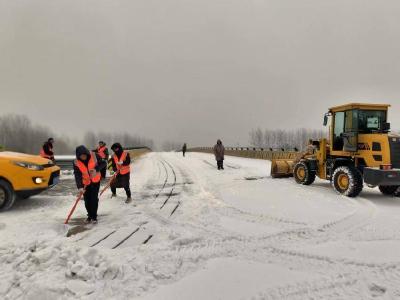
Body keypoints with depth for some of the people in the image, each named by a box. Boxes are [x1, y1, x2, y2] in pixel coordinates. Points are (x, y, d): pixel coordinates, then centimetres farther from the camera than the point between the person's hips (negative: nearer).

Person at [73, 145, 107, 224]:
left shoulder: (94, 156, -19)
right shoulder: (76, 163, -16)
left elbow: (104, 163, -9)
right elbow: (77, 175, -20)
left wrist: (96, 169, -27)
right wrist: (80, 187, -31)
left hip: (95, 181, -2)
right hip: (85, 183, 2)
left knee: (94, 199, -4)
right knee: (87, 200, 5)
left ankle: (94, 216, 10)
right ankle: (90, 216, 24)